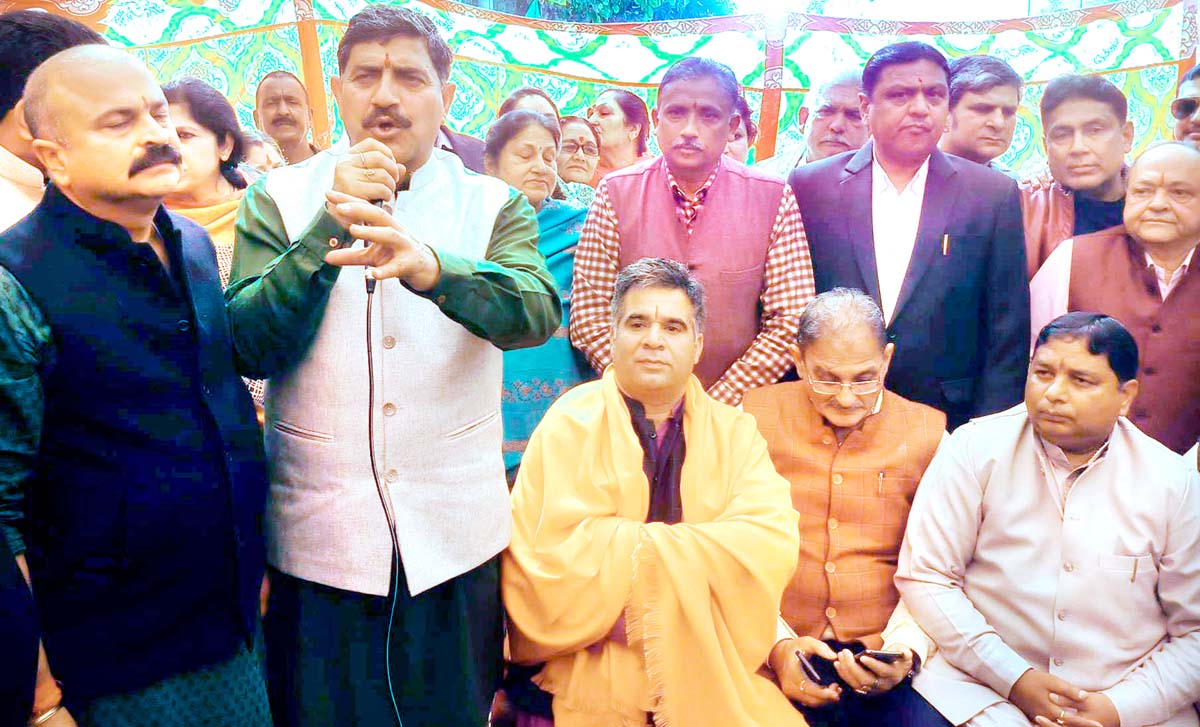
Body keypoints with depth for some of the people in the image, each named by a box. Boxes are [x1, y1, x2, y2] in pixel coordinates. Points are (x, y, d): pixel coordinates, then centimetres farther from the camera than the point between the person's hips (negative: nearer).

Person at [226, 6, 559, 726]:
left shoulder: (494, 205, 0)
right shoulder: (278, 199, 1)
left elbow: (538, 311, -20)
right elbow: (249, 348, -10)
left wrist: (430, 267, -39)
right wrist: (330, 226, -19)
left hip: (456, 539, 0)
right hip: (320, 534, 0)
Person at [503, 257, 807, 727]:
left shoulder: (733, 431, 8)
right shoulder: (570, 425, -1)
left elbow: (772, 544, -8)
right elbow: (552, 556, -13)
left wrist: (623, 545, -14)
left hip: (715, 672, 3)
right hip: (592, 672, -2)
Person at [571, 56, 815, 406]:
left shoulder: (774, 198, -1)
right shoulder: (616, 193, -1)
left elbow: (790, 321, -3)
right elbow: (588, 315, -2)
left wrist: (718, 402, -11)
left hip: (734, 406, 0)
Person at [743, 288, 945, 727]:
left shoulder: (927, 432, 9)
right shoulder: (756, 419, 5)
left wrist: (905, 646, -9)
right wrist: (776, 645, -11)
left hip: (883, 660, 2)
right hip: (775, 655, -1)